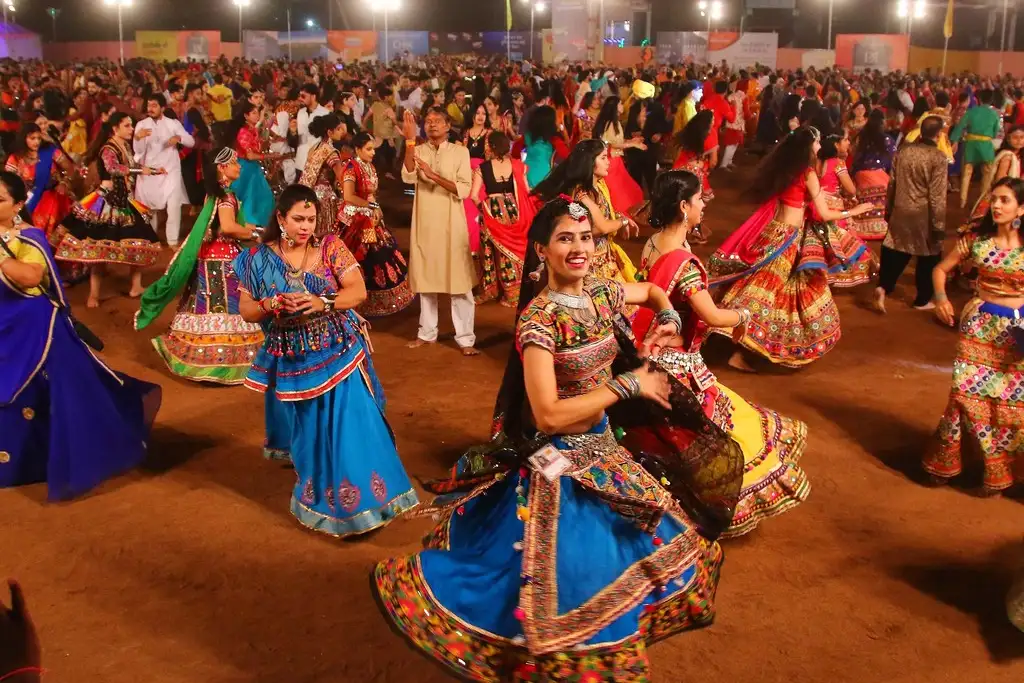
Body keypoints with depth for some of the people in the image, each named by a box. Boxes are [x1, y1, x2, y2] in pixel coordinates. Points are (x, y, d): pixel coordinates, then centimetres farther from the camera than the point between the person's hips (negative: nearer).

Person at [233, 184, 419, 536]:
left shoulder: (330, 247, -4)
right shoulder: (259, 258, -1)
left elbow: (358, 292, -9)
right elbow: (246, 311, 3)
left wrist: (321, 302, -24)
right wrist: (272, 304, -18)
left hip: (338, 356, -1)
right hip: (292, 363, 1)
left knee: (351, 429, -5)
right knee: (307, 436, 12)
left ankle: (360, 500, 9)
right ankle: (318, 499, 31)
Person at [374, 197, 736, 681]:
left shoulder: (600, 293, -1)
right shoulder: (539, 318, -23)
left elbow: (654, 290, 22)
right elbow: (548, 414, -29)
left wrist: (669, 323, 1)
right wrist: (629, 384, -22)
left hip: (601, 449, 8)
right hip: (560, 463, -8)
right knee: (573, 577, 2)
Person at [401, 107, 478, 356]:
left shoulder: (460, 151, 0)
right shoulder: (417, 151, 5)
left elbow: (464, 189, -10)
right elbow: (408, 178, -14)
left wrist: (434, 175, -19)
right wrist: (410, 141, -20)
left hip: (451, 223, -3)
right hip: (424, 223, 3)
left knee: (459, 280, -4)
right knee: (425, 278, 11)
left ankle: (465, 337, 1)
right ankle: (427, 332, 23)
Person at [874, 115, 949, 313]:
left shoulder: (903, 151, 2)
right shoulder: (938, 157, -15)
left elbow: (892, 184, 9)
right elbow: (937, 195, -16)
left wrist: (888, 210, 20)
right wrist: (939, 224, -10)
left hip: (900, 211, 5)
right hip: (924, 215, -5)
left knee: (895, 253, 13)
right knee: (928, 258, 11)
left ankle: (883, 287, -7)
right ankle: (922, 300, 20)